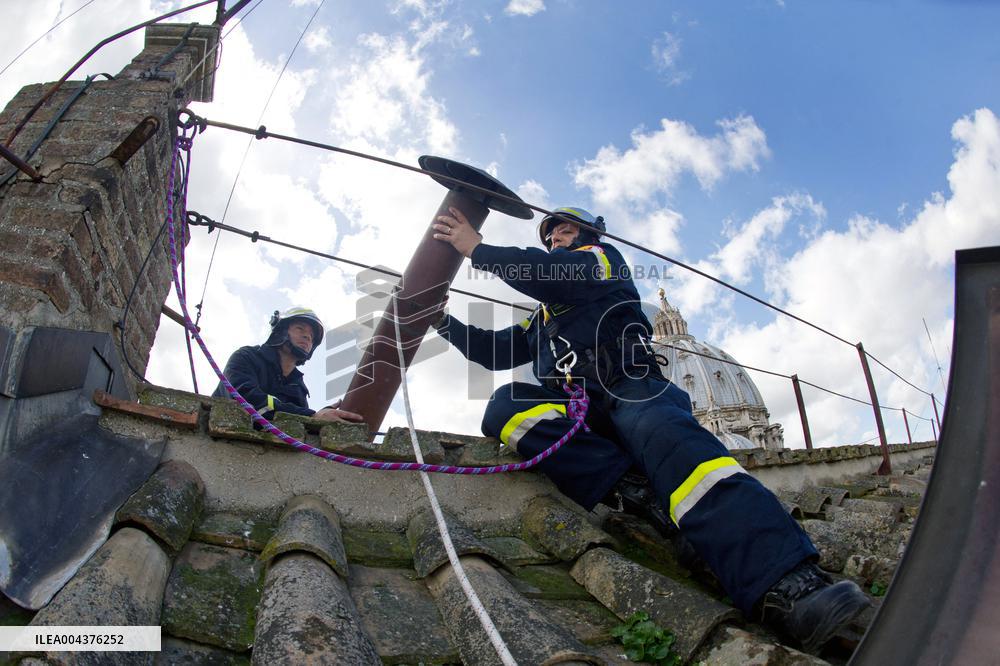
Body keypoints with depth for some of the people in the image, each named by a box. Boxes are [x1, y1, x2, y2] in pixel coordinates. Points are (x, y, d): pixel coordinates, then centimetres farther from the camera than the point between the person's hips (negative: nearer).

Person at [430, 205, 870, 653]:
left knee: (666, 434, -38)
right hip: (572, 414, 5)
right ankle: (637, 491, -37)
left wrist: (477, 249, 0)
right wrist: (442, 320, 24)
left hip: (630, 390, -4)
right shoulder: (543, 317, 39)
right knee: (506, 406, -25)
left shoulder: (604, 258, 20)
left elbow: (559, 275, -2)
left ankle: (787, 588, -57)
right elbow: (495, 351, 34)